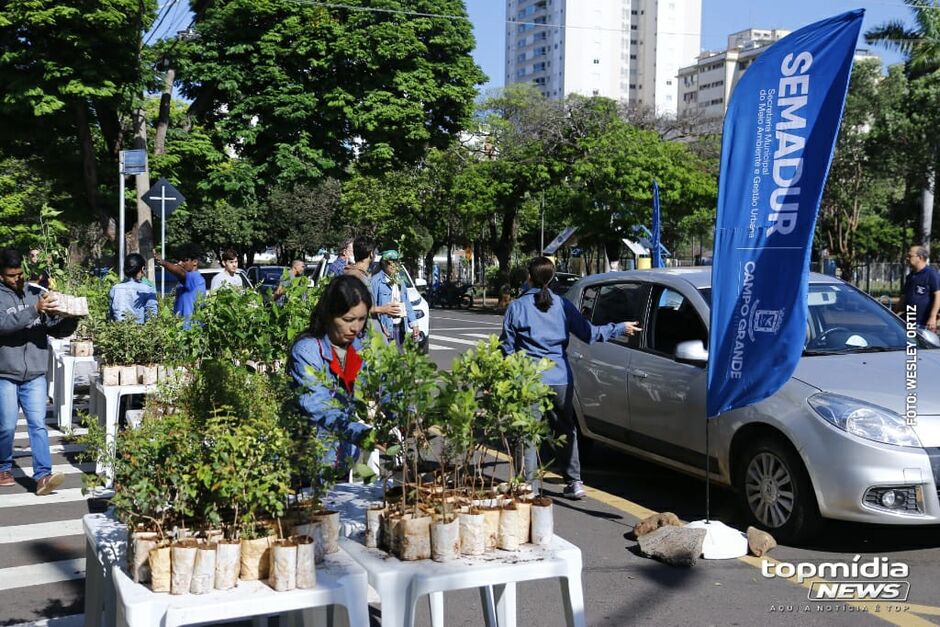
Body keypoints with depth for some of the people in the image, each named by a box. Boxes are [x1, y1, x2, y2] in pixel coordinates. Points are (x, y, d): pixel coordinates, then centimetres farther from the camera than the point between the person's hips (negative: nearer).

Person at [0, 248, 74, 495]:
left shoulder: (35, 293, 8)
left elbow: (58, 330, 11)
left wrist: (71, 318, -10)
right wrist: (35, 310, -30)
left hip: (35, 375, 2)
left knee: (38, 425, -4)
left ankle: (43, 476, -8)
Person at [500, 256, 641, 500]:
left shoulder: (517, 307, -3)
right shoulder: (562, 305, 3)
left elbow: (507, 347, -1)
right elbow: (589, 333, 6)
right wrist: (621, 328, 20)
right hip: (560, 378, 3)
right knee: (566, 429, 16)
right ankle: (574, 482, 19)